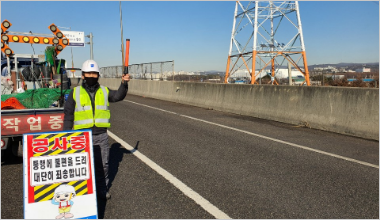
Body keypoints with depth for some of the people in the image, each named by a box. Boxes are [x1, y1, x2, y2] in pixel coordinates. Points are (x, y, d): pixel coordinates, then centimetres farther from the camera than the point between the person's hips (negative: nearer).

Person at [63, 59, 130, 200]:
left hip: (101, 135, 2)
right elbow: (68, 115, 5)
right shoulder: (75, 92, 4)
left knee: (102, 164, 10)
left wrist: (124, 84, -24)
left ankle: (102, 189, 27)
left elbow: (118, 96, -7)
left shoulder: (104, 91, 9)